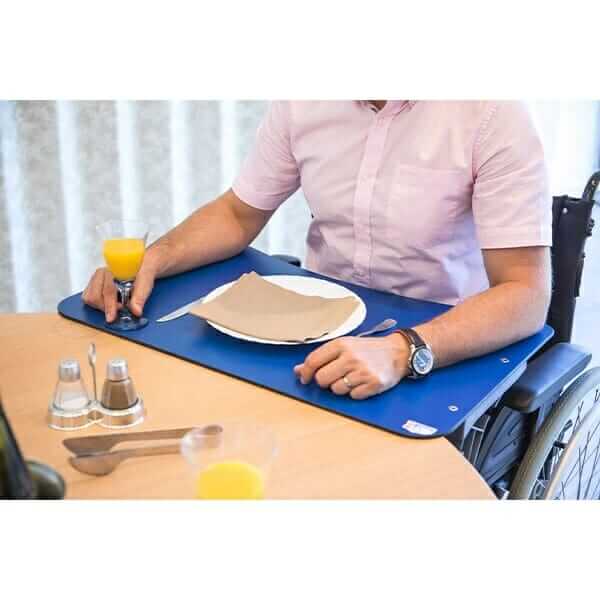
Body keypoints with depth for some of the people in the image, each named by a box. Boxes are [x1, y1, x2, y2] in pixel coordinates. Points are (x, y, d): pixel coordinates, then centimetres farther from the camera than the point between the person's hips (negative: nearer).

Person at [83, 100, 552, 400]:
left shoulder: (490, 113, -17)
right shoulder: (302, 103, -2)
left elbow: (526, 296, -21)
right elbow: (239, 214, 9)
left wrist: (402, 351, -38)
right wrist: (152, 259, -10)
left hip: (444, 352, -4)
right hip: (315, 331, 4)